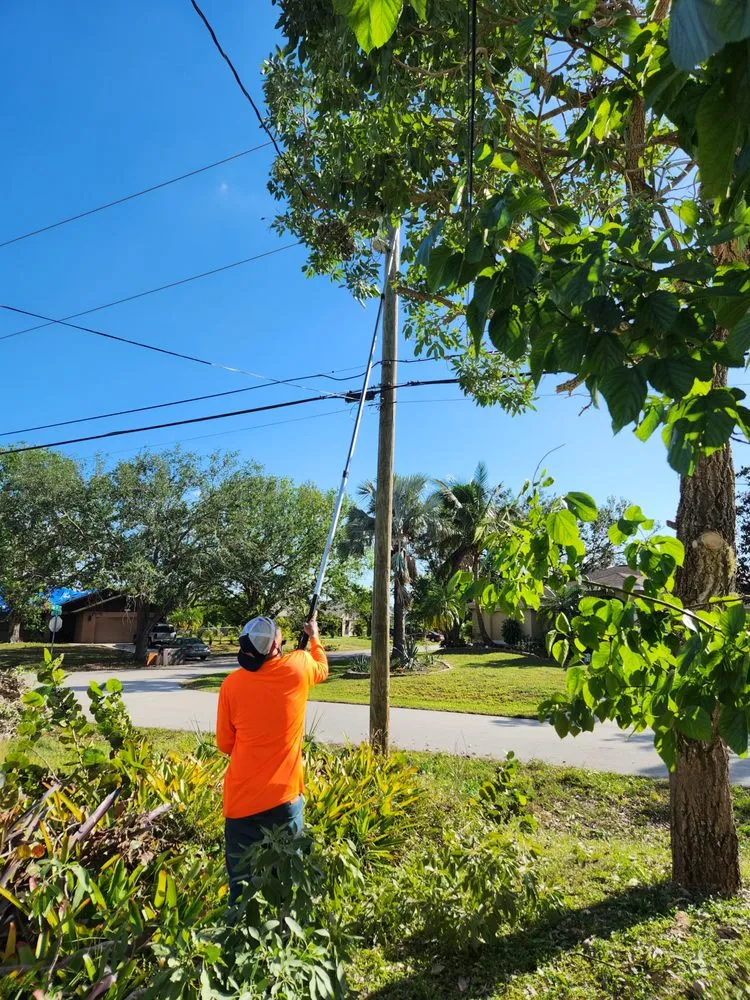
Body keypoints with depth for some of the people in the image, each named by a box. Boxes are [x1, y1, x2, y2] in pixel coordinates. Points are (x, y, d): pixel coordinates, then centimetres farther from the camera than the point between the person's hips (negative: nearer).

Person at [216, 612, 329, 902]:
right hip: (284, 796, 0)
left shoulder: (231, 684, -6)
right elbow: (322, 668, 17)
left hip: (241, 799, 1)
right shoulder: (298, 667, -8)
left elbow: (225, 744, 5)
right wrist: (314, 636, 33)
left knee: (241, 886, 13)